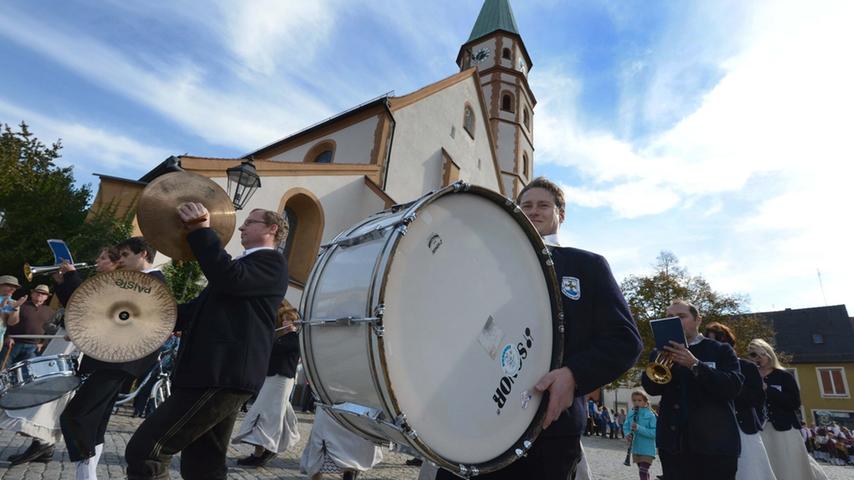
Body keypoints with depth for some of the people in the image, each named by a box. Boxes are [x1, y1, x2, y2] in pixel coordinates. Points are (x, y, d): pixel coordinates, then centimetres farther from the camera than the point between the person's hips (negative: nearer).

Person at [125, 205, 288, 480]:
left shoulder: (271, 261, -2)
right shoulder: (244, 263, 28)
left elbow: (229, 279, -23)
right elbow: (197, 311, 27)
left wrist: (201, 230, -19)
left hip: (222, 375, -10)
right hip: (216, 373, 10)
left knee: (144, 451, -12)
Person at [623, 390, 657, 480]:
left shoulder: (650, 415, -13)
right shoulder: (630, 414, 3)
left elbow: (655, 433, -18)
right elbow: (625, 427, 7)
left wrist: (639, 428, -28)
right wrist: (627, 435, -15)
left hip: (647, 450, -5)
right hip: (636, 449, 6)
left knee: (643, 472, -9)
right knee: (643, 471, 19)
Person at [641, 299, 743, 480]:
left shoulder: (721, 350, 3)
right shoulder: (661, 353, 9)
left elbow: (733, 387, -11)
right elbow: (650, 388, -3)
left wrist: (695, 364, -22)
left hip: (715, 443, -2)